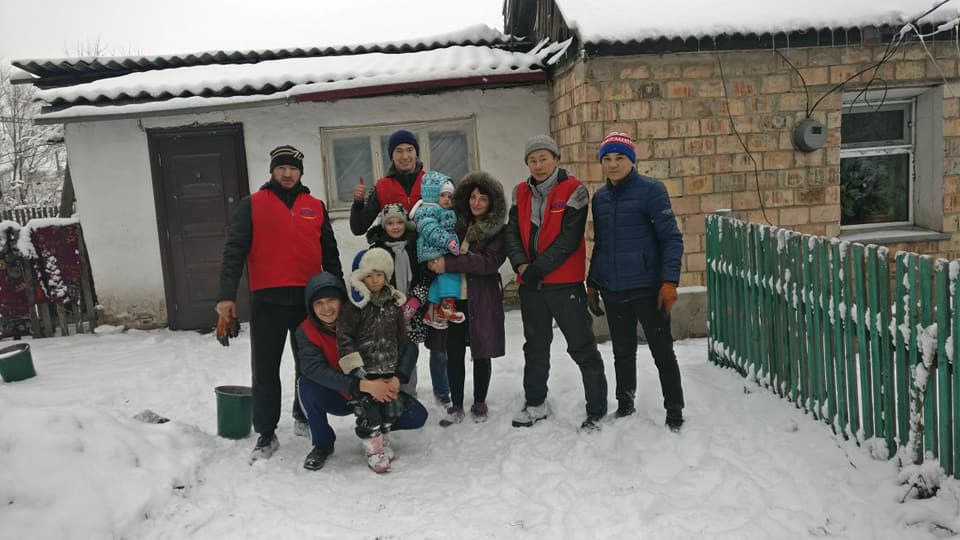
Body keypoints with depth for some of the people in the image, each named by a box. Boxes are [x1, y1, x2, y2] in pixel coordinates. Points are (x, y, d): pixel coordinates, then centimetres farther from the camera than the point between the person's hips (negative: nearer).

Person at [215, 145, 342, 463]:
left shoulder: (316, 207, 12)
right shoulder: (252, 205, 3)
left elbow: (330, 253, 16)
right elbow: (234, 251, -3)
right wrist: (226, 296, -13)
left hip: (310, 299, 3)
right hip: (267, 300, -2)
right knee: (265, 370, 3)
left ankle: (304, 417, 33)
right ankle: (266, 434, 13)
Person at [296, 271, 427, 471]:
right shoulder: (306, 331, -15)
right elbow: (315, 369, -31)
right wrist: (362, 385, -42)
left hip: (374, 392, 1)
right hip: (337, 397, 0)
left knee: (417, 416, -17)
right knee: (306, 385, -30)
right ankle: (323, 444, -6)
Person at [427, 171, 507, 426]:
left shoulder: (498, 231, -4)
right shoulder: (457, 224, 10)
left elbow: (489, 261, -19)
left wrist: (448, 264, -23)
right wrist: (435, 262, -2)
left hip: (482, 300, -3)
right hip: (453, 298, 3)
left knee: (481, 353, 7)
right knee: (454, 354, 5)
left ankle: (479, 403, 24)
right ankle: (456, 405, 18)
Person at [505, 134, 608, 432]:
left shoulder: (573, 190, -7)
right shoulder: (521, 193, 9)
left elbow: (569, 239, -14)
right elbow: (512, 232, 3)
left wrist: (538, 268, -16)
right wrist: (521, 265, -14)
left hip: (565, 283, -5)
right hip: (530, 284, 6)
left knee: (583, 347, 0)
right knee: (535, 346, 17)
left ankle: (596, 411, 9)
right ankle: (535, 404, 32)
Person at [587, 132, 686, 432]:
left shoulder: (651, 190, -7)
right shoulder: (599, 198, 10)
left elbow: (671, 238, -10)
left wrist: (670, 282, -18)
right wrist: (592, 284, 16)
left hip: (647, 288, -5)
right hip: (613, 291, 5)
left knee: (662, 351, 4)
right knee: (623, 352, 17)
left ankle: (674, 413, 17)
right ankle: (624, 405, 33)